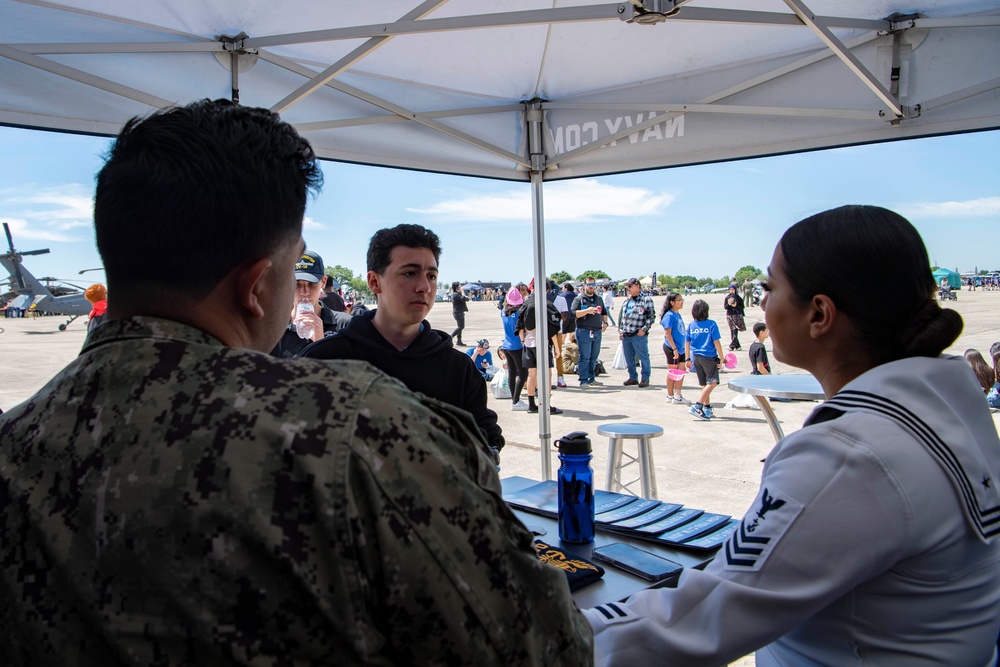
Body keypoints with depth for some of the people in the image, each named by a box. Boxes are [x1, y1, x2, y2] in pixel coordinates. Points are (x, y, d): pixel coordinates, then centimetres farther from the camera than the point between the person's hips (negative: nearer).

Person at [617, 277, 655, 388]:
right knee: (629, 358, 12)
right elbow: (621, 316, 22)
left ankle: (645, 379, 10)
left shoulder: (646, 300, -4)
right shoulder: (627, 301, 16)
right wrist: (620, 330, 15)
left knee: (643, 357, 0)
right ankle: (633, 377, 23)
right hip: (625, 335, 7)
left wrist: (643, 329, -13)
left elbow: (651, 316, -7)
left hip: (639, 335, -7)